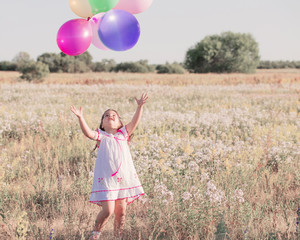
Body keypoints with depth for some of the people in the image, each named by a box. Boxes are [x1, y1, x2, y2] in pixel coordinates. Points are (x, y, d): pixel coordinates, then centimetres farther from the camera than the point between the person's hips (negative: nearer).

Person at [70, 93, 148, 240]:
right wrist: (80, 118, -26)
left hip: (124, 177, 3)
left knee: (121, 211, 7)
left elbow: (134, 122, 2)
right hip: (106, 178, -3)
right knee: (108, 210, -11)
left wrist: (140, 107, -11)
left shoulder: (123, 133, 14)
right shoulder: (101, 136, 7)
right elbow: (88, 133, -12)